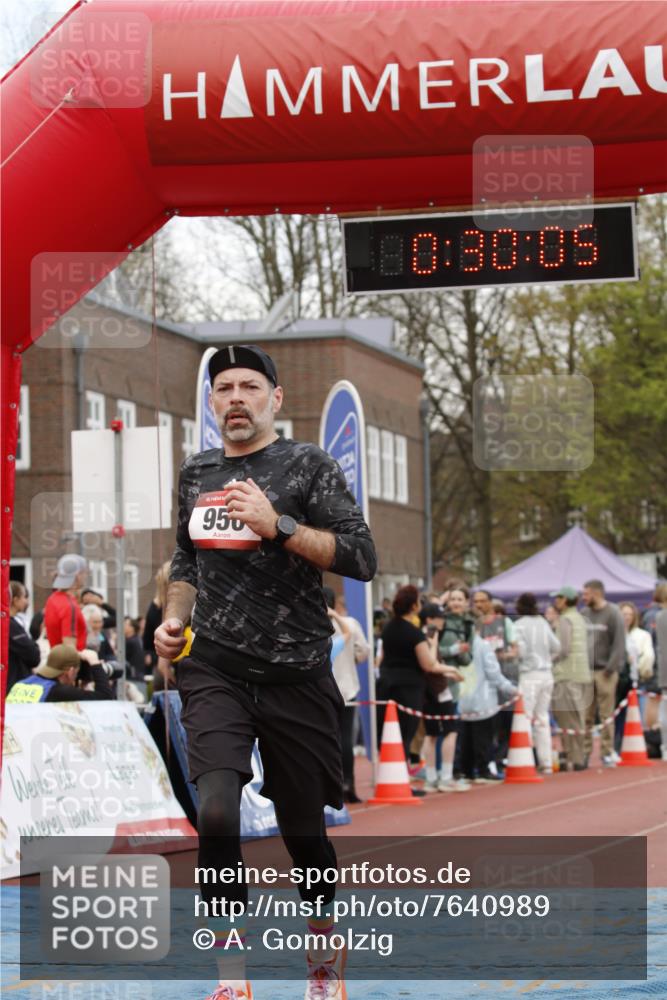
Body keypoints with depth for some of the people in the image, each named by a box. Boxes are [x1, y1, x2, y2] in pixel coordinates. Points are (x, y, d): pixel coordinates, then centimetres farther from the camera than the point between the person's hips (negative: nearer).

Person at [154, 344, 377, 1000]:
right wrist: (173, 620, 9)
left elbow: (360, 558, -10)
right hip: (214, 670, 2)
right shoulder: (195, 473, 12)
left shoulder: (307, 466, -2)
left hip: (295, 676, -2)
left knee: (303, 830, 8)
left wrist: (277, 525, -18)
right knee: (216, 812, -20)